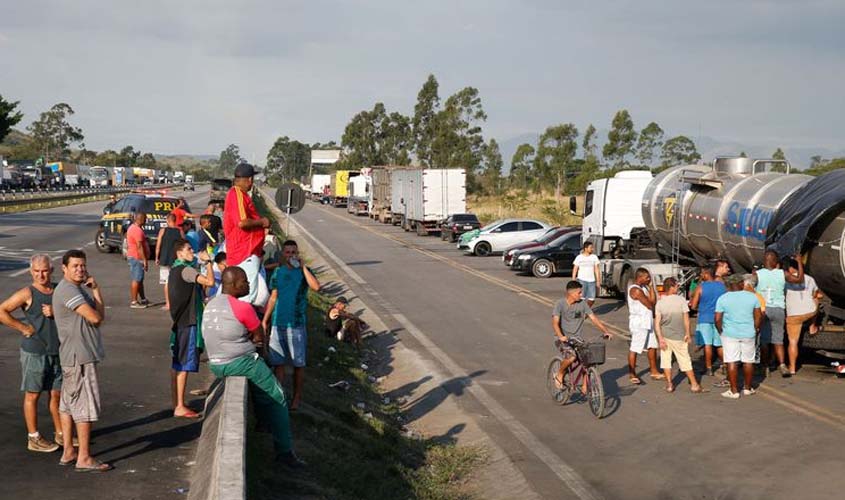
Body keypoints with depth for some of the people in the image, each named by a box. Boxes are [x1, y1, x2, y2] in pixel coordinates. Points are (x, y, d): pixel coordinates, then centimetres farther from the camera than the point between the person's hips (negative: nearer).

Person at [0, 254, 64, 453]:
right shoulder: (27, 293, -10)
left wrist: (55, 313, -12)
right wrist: (22, 327, -13)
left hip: (57, 352, 5)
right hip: (34, 352, -5)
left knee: (57, 393, 13)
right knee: (32, 395, 4)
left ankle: (60, 434, 25)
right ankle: (33, 438, 13)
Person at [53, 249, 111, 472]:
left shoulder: (80, 287, 15)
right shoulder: (67, 290, -16)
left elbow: (100, 316, 5)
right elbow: (95, 317, -22)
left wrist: (95, 289, -6)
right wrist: (97, 295, -2)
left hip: (72, 356, 10)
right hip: (79, 356, -10)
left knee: (68, 403, 15)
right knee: (86, 405, -6)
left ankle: (68, 452, 23)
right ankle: (84, 458, -1)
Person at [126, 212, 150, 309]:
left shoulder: (132, 228, 15)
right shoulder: (137, 230, -19)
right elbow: (139, 246, -23)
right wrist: (145, 260, -21)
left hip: (133, 256, 11)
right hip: (136, 258, -11)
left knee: (140, 279, 17)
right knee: (136, 280, -6)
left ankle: (143, 299, 25)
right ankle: (134, 302, -4)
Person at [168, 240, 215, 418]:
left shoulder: (174, 269, 14)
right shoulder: (186, 270, -16)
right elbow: (209, 281, -27)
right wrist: (207, 261, -14)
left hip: (178, 321, 10)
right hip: (187, 322, -10)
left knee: (177, 364, 13)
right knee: (184, 365, -7)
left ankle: (176, 404, 20)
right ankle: (180, 407, -6)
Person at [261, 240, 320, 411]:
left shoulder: (303, 271, -2)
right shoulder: (278, 272, 9)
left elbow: (316, 287, -22)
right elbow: (273, 298, 13)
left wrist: (302, 266, -19)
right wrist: (265, 320, 10)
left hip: (297, 324, -3)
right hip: (278, 323, 3)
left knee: (298, 363, 4)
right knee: (277, 362, 5)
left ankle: (297, 397, 15)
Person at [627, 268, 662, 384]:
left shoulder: (643, 287, 12)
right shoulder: (636, 290, -20)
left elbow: (653, 300, 6)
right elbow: (650, 305, -17)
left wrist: (651, 286, 0)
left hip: (647, 322, 10)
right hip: (638, 323, -10)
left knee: (652, 346, 17)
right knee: (634, 349, -2)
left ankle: (654, 372, 27)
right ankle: (632, 374, 4)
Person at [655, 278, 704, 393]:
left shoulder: (660, 302, -4)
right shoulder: (681, 300, -10)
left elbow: (657, 322, -8)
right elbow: (686, 318, -10)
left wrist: (660, 338, -6)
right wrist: (687, 334, -1)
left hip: (665, 336, 2)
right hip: (679, 336, -2)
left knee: (666, 360, 12)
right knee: (685, 360, 7)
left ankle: (669, 384, 12)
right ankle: (694, 385, 12)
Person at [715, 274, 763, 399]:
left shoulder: (722, 299, -5)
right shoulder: (752, 297, 1)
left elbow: (718, 319, -9)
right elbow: (758, 316, 3)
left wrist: (721, 331, 6)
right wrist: (755, 329, 15)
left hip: (730, 334, -2)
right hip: (748, 334, 2)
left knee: (732, 362, 1)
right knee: (748, 361, 13)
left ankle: (734, 391, 2)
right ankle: (747, 388, 22)